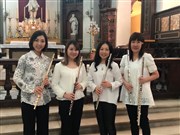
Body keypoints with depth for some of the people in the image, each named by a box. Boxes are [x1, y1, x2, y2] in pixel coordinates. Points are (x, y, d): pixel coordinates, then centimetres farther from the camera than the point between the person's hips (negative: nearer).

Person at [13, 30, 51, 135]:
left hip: (44, 99, 4)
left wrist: (48, 82, -9)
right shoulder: (24, 58, -7)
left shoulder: (47, 59, 6)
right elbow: (16, 78, -9)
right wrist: (31, 89, -18)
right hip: (28, 99, -4)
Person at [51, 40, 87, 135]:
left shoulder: (81, 65, 7)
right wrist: (64, 94, -19)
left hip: (79, 99, 4)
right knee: (66, 127, 6)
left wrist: (81, 85, -10)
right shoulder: (59, 66, -6)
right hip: (64, 101, -4)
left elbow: (85, 80, 12)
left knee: (76, 127, 15)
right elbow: (54, 84, -6)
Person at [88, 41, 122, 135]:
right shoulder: (93, 65, 5)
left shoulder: (114, 65, -5)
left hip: (110, 99, -3)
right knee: (101, 124, 15)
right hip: (97, 98, 4)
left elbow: (119, 81, -3)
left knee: (110, 124, 3)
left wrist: (111, 85, -21)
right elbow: (89, 80, 6)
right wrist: (94, 87, -13)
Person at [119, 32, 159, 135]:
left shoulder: (147, 57, -5)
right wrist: (125, 82, -8)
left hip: (143, 94, -3)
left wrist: (146, 79, -20)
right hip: (129, 95, 4)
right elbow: (121, 75, 12)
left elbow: (156, 74, -2)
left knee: (143, 121, 5)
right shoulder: (125, 58, 6)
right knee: (133, 121, 14)